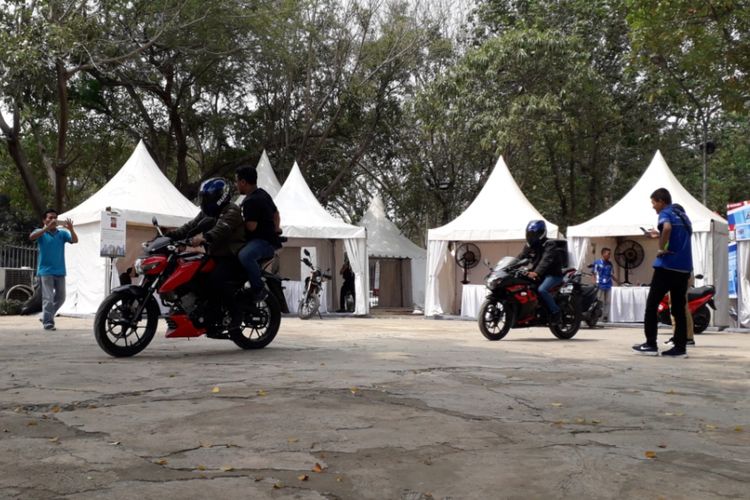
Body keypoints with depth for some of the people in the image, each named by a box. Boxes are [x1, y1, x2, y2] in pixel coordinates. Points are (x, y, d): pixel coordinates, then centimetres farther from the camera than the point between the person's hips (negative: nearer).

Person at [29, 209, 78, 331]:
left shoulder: (62, 233, 6)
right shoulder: (41, 232, 0)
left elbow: (75, 240, -7)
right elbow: (32, 237, -21)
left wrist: (71, 229, -27)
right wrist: (47, 228, -32)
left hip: (60, 271, 4)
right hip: (46, 271, -4)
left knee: (60, 297, 14)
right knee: (48, 298, -8)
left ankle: (46, 316, 31)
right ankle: (47, 322, -2)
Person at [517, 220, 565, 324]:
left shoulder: (549, 244, -15)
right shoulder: (529, 246, 10)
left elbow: (546, 260, -30)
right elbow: (520, 257, 2)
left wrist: (536, 273, -45)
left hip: (552, 274, -8)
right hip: (537, 275, 8)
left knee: (541, 290, -33)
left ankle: (556, 313, -21)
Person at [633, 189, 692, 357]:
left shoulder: (666, 213, -5)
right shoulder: (683, 215, 19)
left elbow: (667, 228, -28)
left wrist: (662, 248, -17)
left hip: (667, 266, -7)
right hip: (684, 268, 7)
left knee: (652, 305, 1)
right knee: (679, 308, 8)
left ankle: (650, 345, 0)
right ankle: (680, 347, 4)